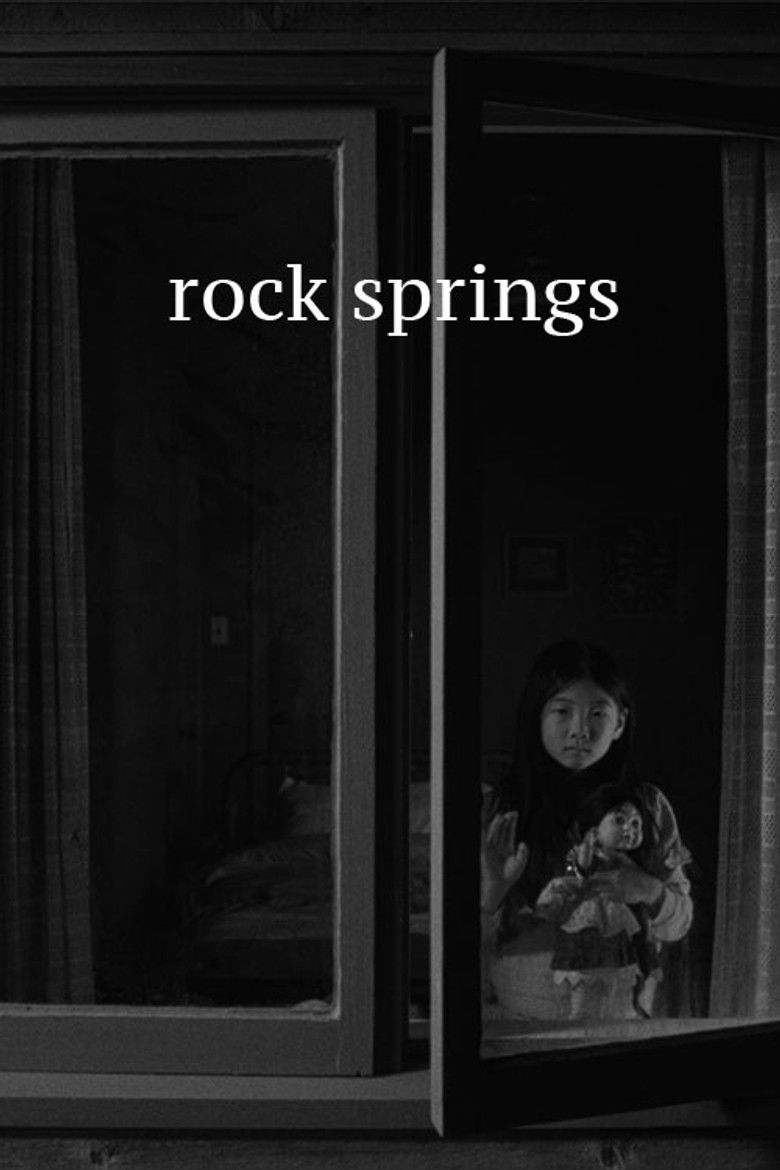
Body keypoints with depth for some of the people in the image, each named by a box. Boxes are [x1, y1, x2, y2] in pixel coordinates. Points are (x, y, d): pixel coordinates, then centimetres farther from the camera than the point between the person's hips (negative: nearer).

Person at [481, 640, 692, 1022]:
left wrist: (650, 893, -10)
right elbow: (469, 942, 1)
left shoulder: (647, 806, 2)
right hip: (517, 1016, -1)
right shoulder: (499, 813, -3)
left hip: (618, 1018, 2)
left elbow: (679, 924, 10)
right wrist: (490, 893, -19)